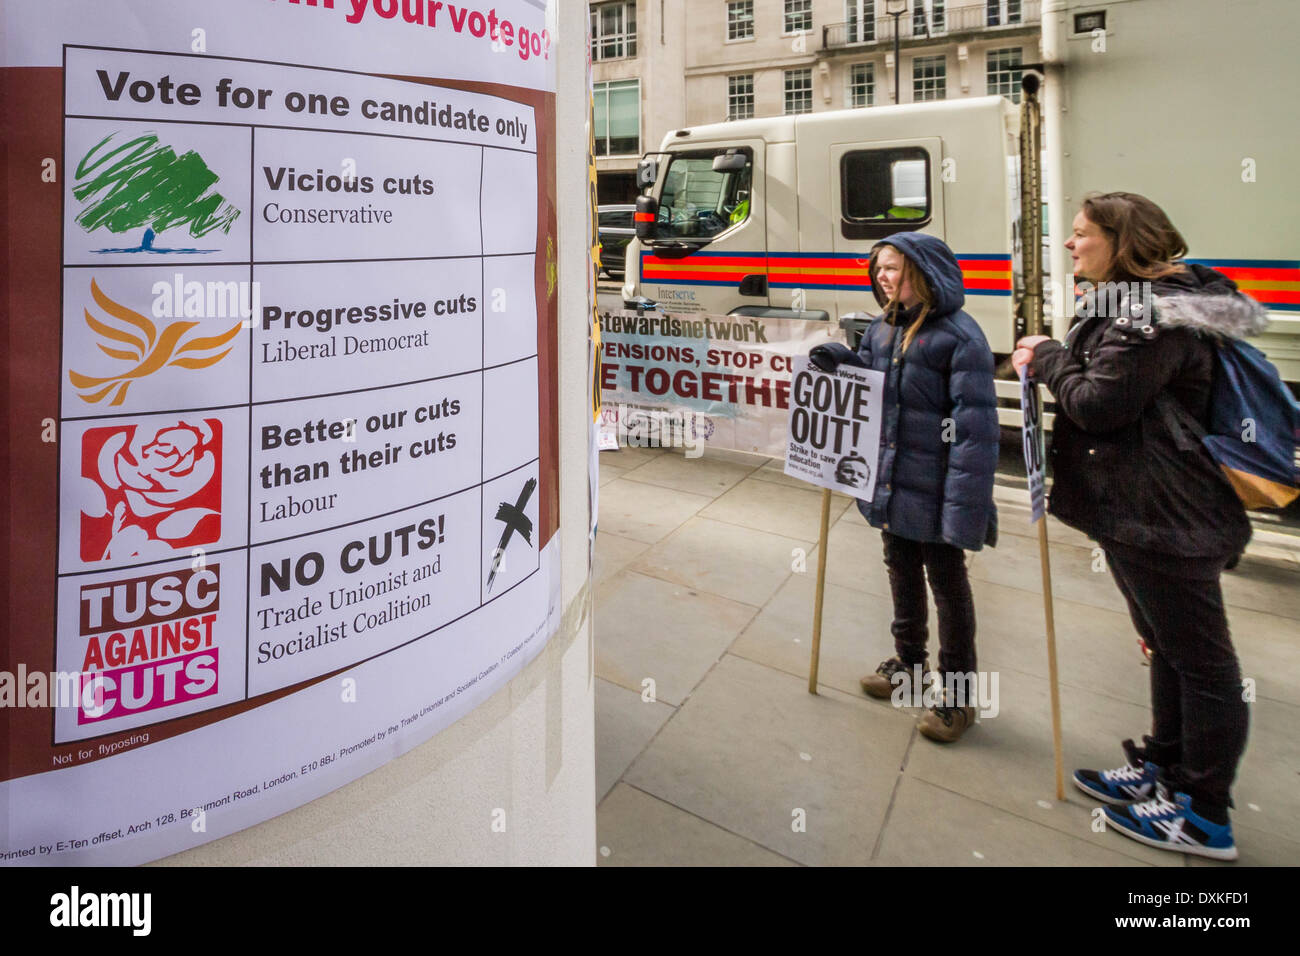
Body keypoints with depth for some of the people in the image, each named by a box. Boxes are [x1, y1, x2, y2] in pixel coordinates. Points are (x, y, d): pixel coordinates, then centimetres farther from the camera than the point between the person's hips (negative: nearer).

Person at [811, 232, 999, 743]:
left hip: (934, 486, -7)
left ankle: (959, 692, 26)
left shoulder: (959, 335, -18)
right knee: (901, 571, 21)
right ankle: (909, 660, 43)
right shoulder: (883, 328, 6)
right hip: (890, 481, 7)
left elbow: (975, 423, -22)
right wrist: (841, 361, -4)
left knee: (947, 583, 8)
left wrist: (966, 499, -25)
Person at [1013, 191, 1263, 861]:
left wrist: (1046, 356, -9)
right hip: (1137, 510, 11)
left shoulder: (1154, 311, -18)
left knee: (1198, 657, 2)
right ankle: (1162, 768, 38)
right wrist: (1052, 363, 4)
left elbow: (1099, 403, -21)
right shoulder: (1128, 303, 16)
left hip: (1166, 516, -11)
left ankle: (1205, 818, 16)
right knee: (1168, 647, 21)